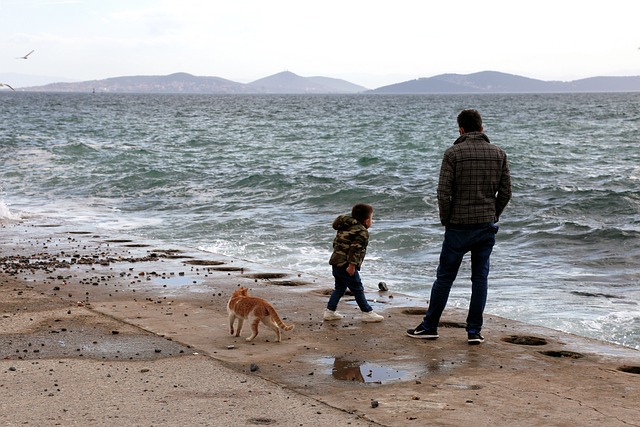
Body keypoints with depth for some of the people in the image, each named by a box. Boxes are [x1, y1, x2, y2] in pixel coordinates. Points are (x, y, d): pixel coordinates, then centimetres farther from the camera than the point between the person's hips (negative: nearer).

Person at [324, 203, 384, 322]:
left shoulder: (345, 227, 16)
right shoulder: (362, 232, -11)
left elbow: (336, 242, 20)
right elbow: (355, 249, -20)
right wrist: (352, 266, -21)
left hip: (335, 262, 8)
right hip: (345, 264, -8)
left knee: (340, 287, 20)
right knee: (357, 289, 1)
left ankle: (329, 311, 19)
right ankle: (367, 313, 8)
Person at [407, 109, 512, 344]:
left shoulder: (453, 153, -8)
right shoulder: (499, 154, 4)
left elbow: (443, 192, -12)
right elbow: (505, 192, 3)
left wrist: (446, 220, 1)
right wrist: (492, 216, 14)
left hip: (459, 227, -3)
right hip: (487, 227, 3)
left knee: (444, 277, 6)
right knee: (480, 278, 9)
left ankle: (429, 326, 15)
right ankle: (474, 331, 9)